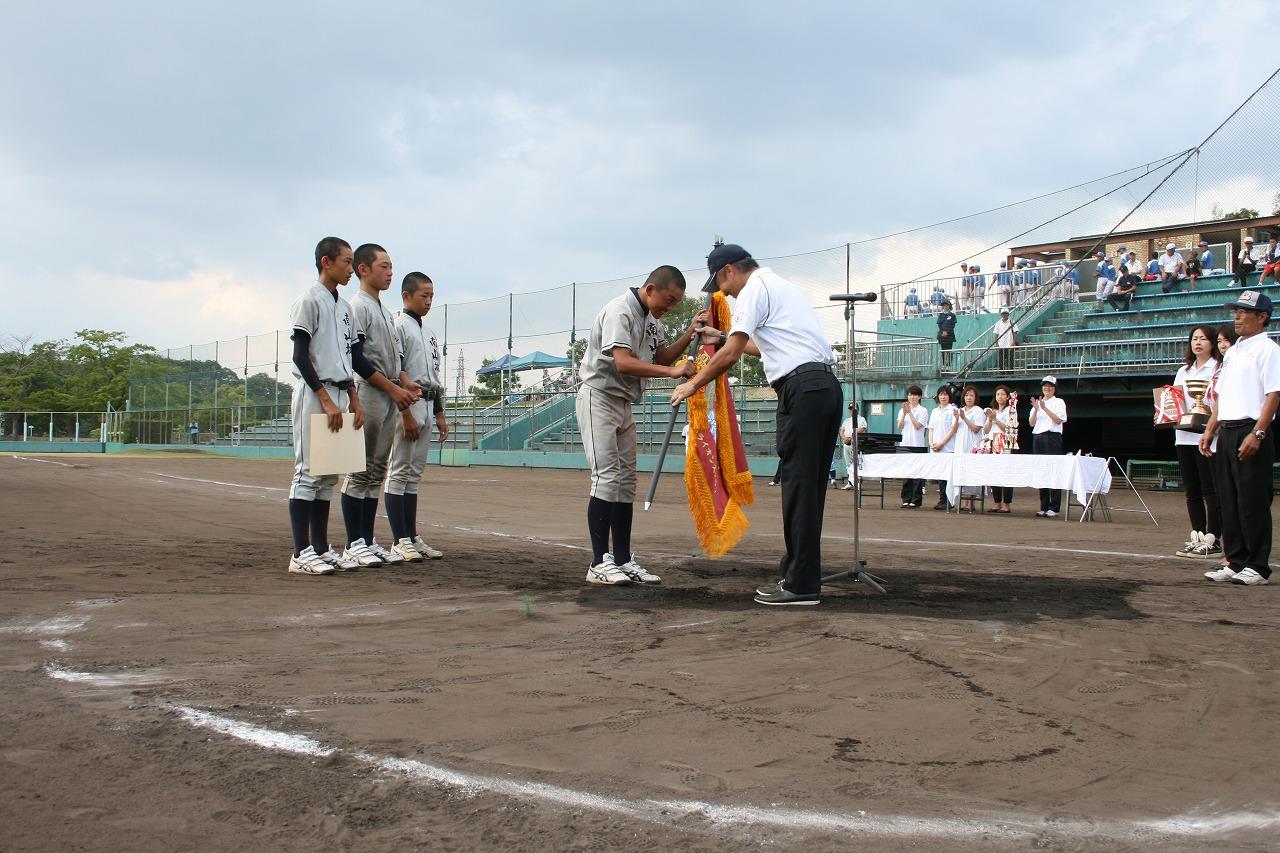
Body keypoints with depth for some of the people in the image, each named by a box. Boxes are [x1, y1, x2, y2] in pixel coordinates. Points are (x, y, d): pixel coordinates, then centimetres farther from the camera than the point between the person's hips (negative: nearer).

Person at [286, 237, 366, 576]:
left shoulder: (343, 306, 17)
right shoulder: (309, 300, -8)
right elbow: (300, 356, -14)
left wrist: (353, 400, 12)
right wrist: (326, 400, -19)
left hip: (337, 396, 8)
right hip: (313, 395, -8)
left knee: (329, 473, 8)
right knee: (309, 471, -9)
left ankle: (321, 549, 13)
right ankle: (301, 553, -7)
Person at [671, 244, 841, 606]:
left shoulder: (755, 289, -2)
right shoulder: (781, 285, 28)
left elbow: (731, 354, -7)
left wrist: (693, 384, 4)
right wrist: (723, 336, 49)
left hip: (802, 388, -10)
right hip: (827, 386, 10)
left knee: (798, 485, -8)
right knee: (810, 486, 10)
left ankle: (801, 584, -6)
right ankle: (800, 573, 15)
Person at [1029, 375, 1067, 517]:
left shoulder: (1059, 402, 5)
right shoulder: (1037, 402, 18)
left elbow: (1058, 420, -10)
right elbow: (1032, 423, 9)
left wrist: (1044, 408, -15)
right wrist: (1036, 409, -6)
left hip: (1052, 437, -5)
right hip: (1038, 439, 5)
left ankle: (1054, 508, -6)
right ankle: (1044, 507, 9)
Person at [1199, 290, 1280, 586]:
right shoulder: (1232, 351, 20)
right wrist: (1210, 430, 16)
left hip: (1251, 431, -8)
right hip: (1226, 432, 8)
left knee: (1253, 501, -5)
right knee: (1228, 501, 9)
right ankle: (1236, 562, 16)